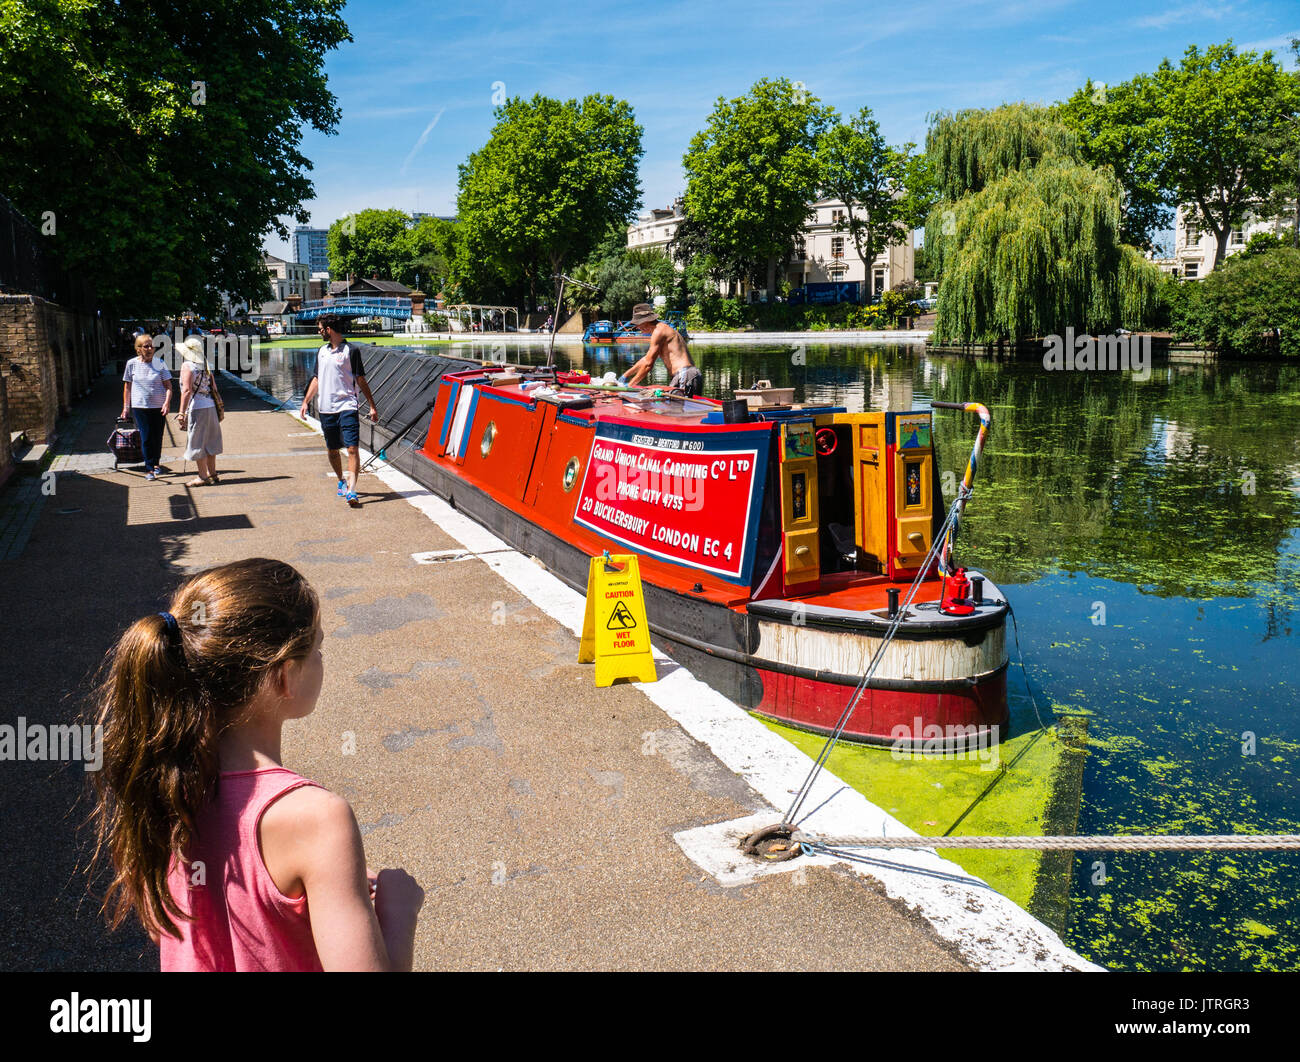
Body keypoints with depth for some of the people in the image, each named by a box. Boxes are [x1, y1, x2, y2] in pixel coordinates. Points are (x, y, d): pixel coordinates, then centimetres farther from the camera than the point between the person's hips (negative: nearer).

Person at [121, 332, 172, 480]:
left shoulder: (159, 363, 1)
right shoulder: (132, 364, 2)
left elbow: (168, 385, 1)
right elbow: (127, 386, 9)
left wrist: (167, 402, -13)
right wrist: (126, 406, 7)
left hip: (159, 407, 1)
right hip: (140, 406, -1)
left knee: (157, 437, 9)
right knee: (146, 438, -5)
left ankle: (156, 463, 29)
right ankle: (149, 469, -1)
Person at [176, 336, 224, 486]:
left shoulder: (187, 366, -9)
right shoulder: (206, 365, 12)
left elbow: (187, 390, -16)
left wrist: (182, 413, -15)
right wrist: (219, 411, 19)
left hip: (197, 408, -7)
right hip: (211, 406, 7)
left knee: (198, 443, 1)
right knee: (209, 441, 15)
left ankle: (203, 477, 5)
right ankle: (212, 474, 22)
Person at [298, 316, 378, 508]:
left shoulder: (351, 351, -2)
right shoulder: (321, 352, 15)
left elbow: (361, 380, 0)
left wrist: (372, 406, -2)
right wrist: (305, 402, 17)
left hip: (347, 407, -6)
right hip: (326, 409, 6)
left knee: (352, 448, -15)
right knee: (332, 450, 12)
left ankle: (351, 490, -21)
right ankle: (341, 481, 32)